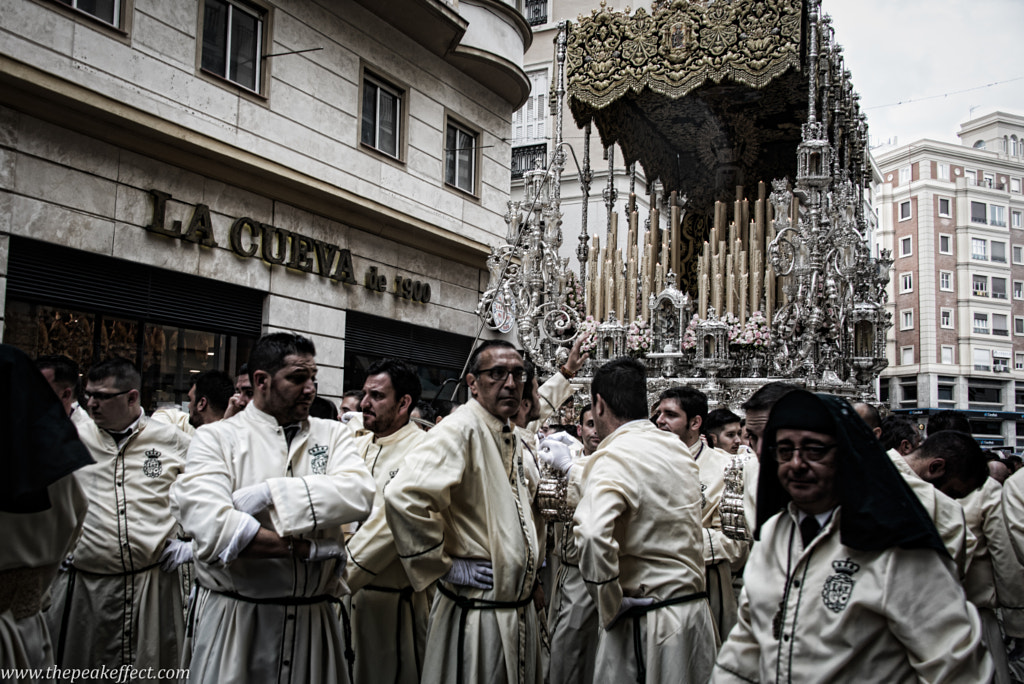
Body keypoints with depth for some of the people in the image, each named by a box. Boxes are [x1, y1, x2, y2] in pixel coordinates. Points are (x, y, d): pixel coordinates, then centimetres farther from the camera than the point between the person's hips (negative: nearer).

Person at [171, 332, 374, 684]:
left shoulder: (332, 434, 6)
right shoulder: (216, 438, -4)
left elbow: (359, 494, -13)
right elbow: (212, 528, -19)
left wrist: (270, 493, -19)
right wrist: (311, 550, -16)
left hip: (313, 618, 3)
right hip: (232, 620, -3)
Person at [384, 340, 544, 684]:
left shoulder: (512, 440, 11)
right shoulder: (460, 430, -18)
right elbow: (403, 496, -33)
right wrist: (445, 566, -23)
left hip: (520, 612, 9)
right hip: (476, 614, -9)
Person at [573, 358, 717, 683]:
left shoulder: (613, 458, -16)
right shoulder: (679, 449, 7)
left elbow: (593, 534, -33)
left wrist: (611, 607, -18)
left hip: (646, 622, -7)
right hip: (696, 609, 8)